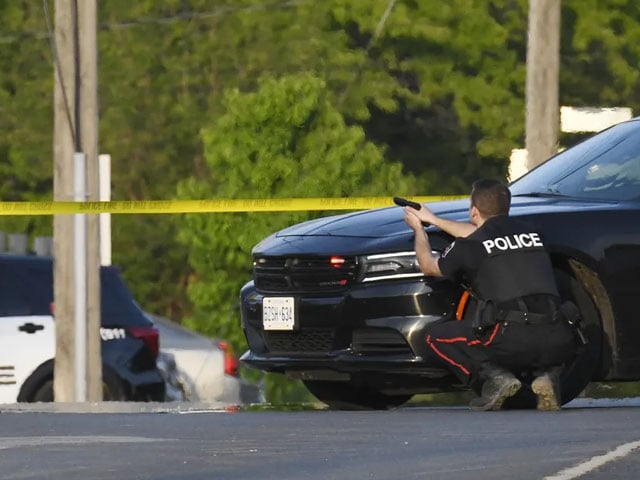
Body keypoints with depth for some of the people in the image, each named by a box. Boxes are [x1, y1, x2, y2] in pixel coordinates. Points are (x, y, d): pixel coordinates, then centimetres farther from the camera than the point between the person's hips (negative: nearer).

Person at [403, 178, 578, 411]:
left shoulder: (470, 247, 7)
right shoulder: (528, 232, 22)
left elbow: (428, 266, 27)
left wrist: (419, 229, 45)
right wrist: (433, 220, 52)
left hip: (511, 340, -4)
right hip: (557, 344, 4)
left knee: (437, 337, 16)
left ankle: (495, 376, -5)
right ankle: (547, 374, 8)